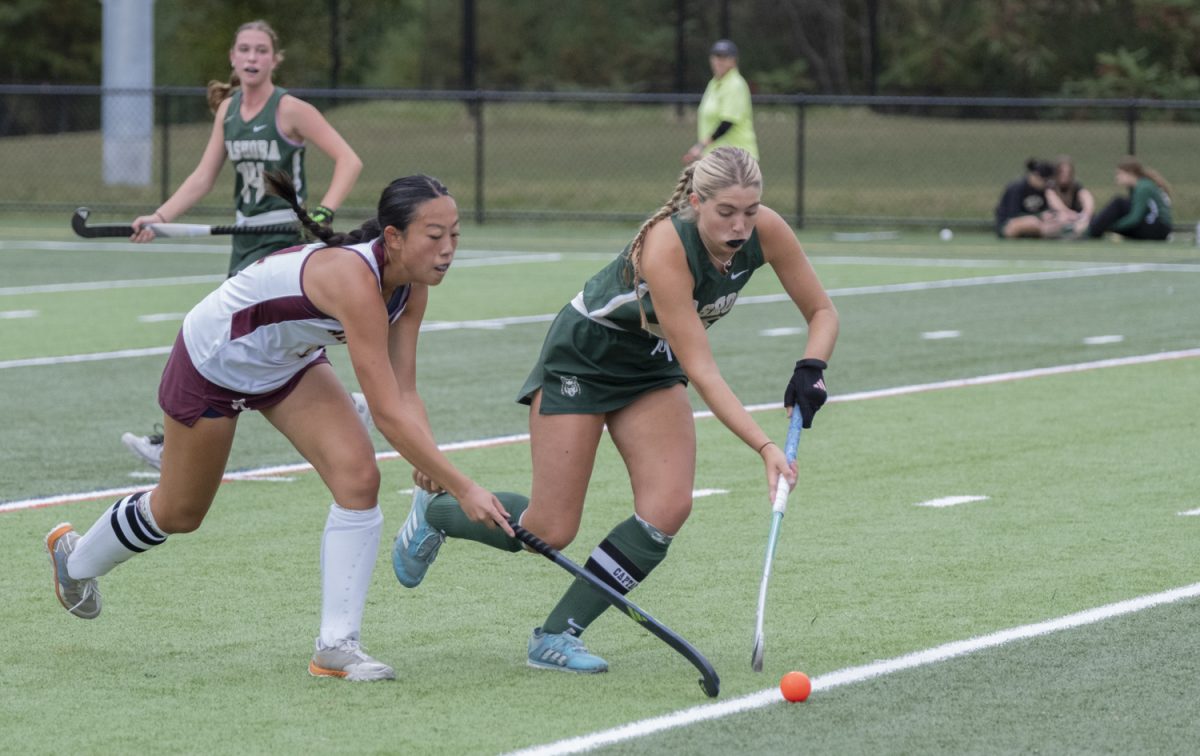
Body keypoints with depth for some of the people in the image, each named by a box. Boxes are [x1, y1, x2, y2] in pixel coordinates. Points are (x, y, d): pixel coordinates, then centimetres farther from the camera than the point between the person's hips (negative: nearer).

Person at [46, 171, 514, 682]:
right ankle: (75, 557, 48)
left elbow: (403, 394, -14)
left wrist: (430, 464, -30)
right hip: (211, 364, -6)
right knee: (180, 513, 16)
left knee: (358, 477, -16)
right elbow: (387, 413, -44)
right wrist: (462, 489, -44)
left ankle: (336, 645, -8)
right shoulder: (355, 279, -42)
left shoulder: (411, 285, -18)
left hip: (290, 363, 6)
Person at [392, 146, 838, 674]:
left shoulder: (763, 231, -20)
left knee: (667, 509, -16)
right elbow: (701, 371, -38)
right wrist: (765, 447, -45)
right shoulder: (666, 248, -37)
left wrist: (811, 367, -27)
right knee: (549, 531, -3)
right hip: (581, 357, -6)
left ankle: (557, 634, -3)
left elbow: (822, 311, -6)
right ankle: (436, 507, 29)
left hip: (651, 364, 6)